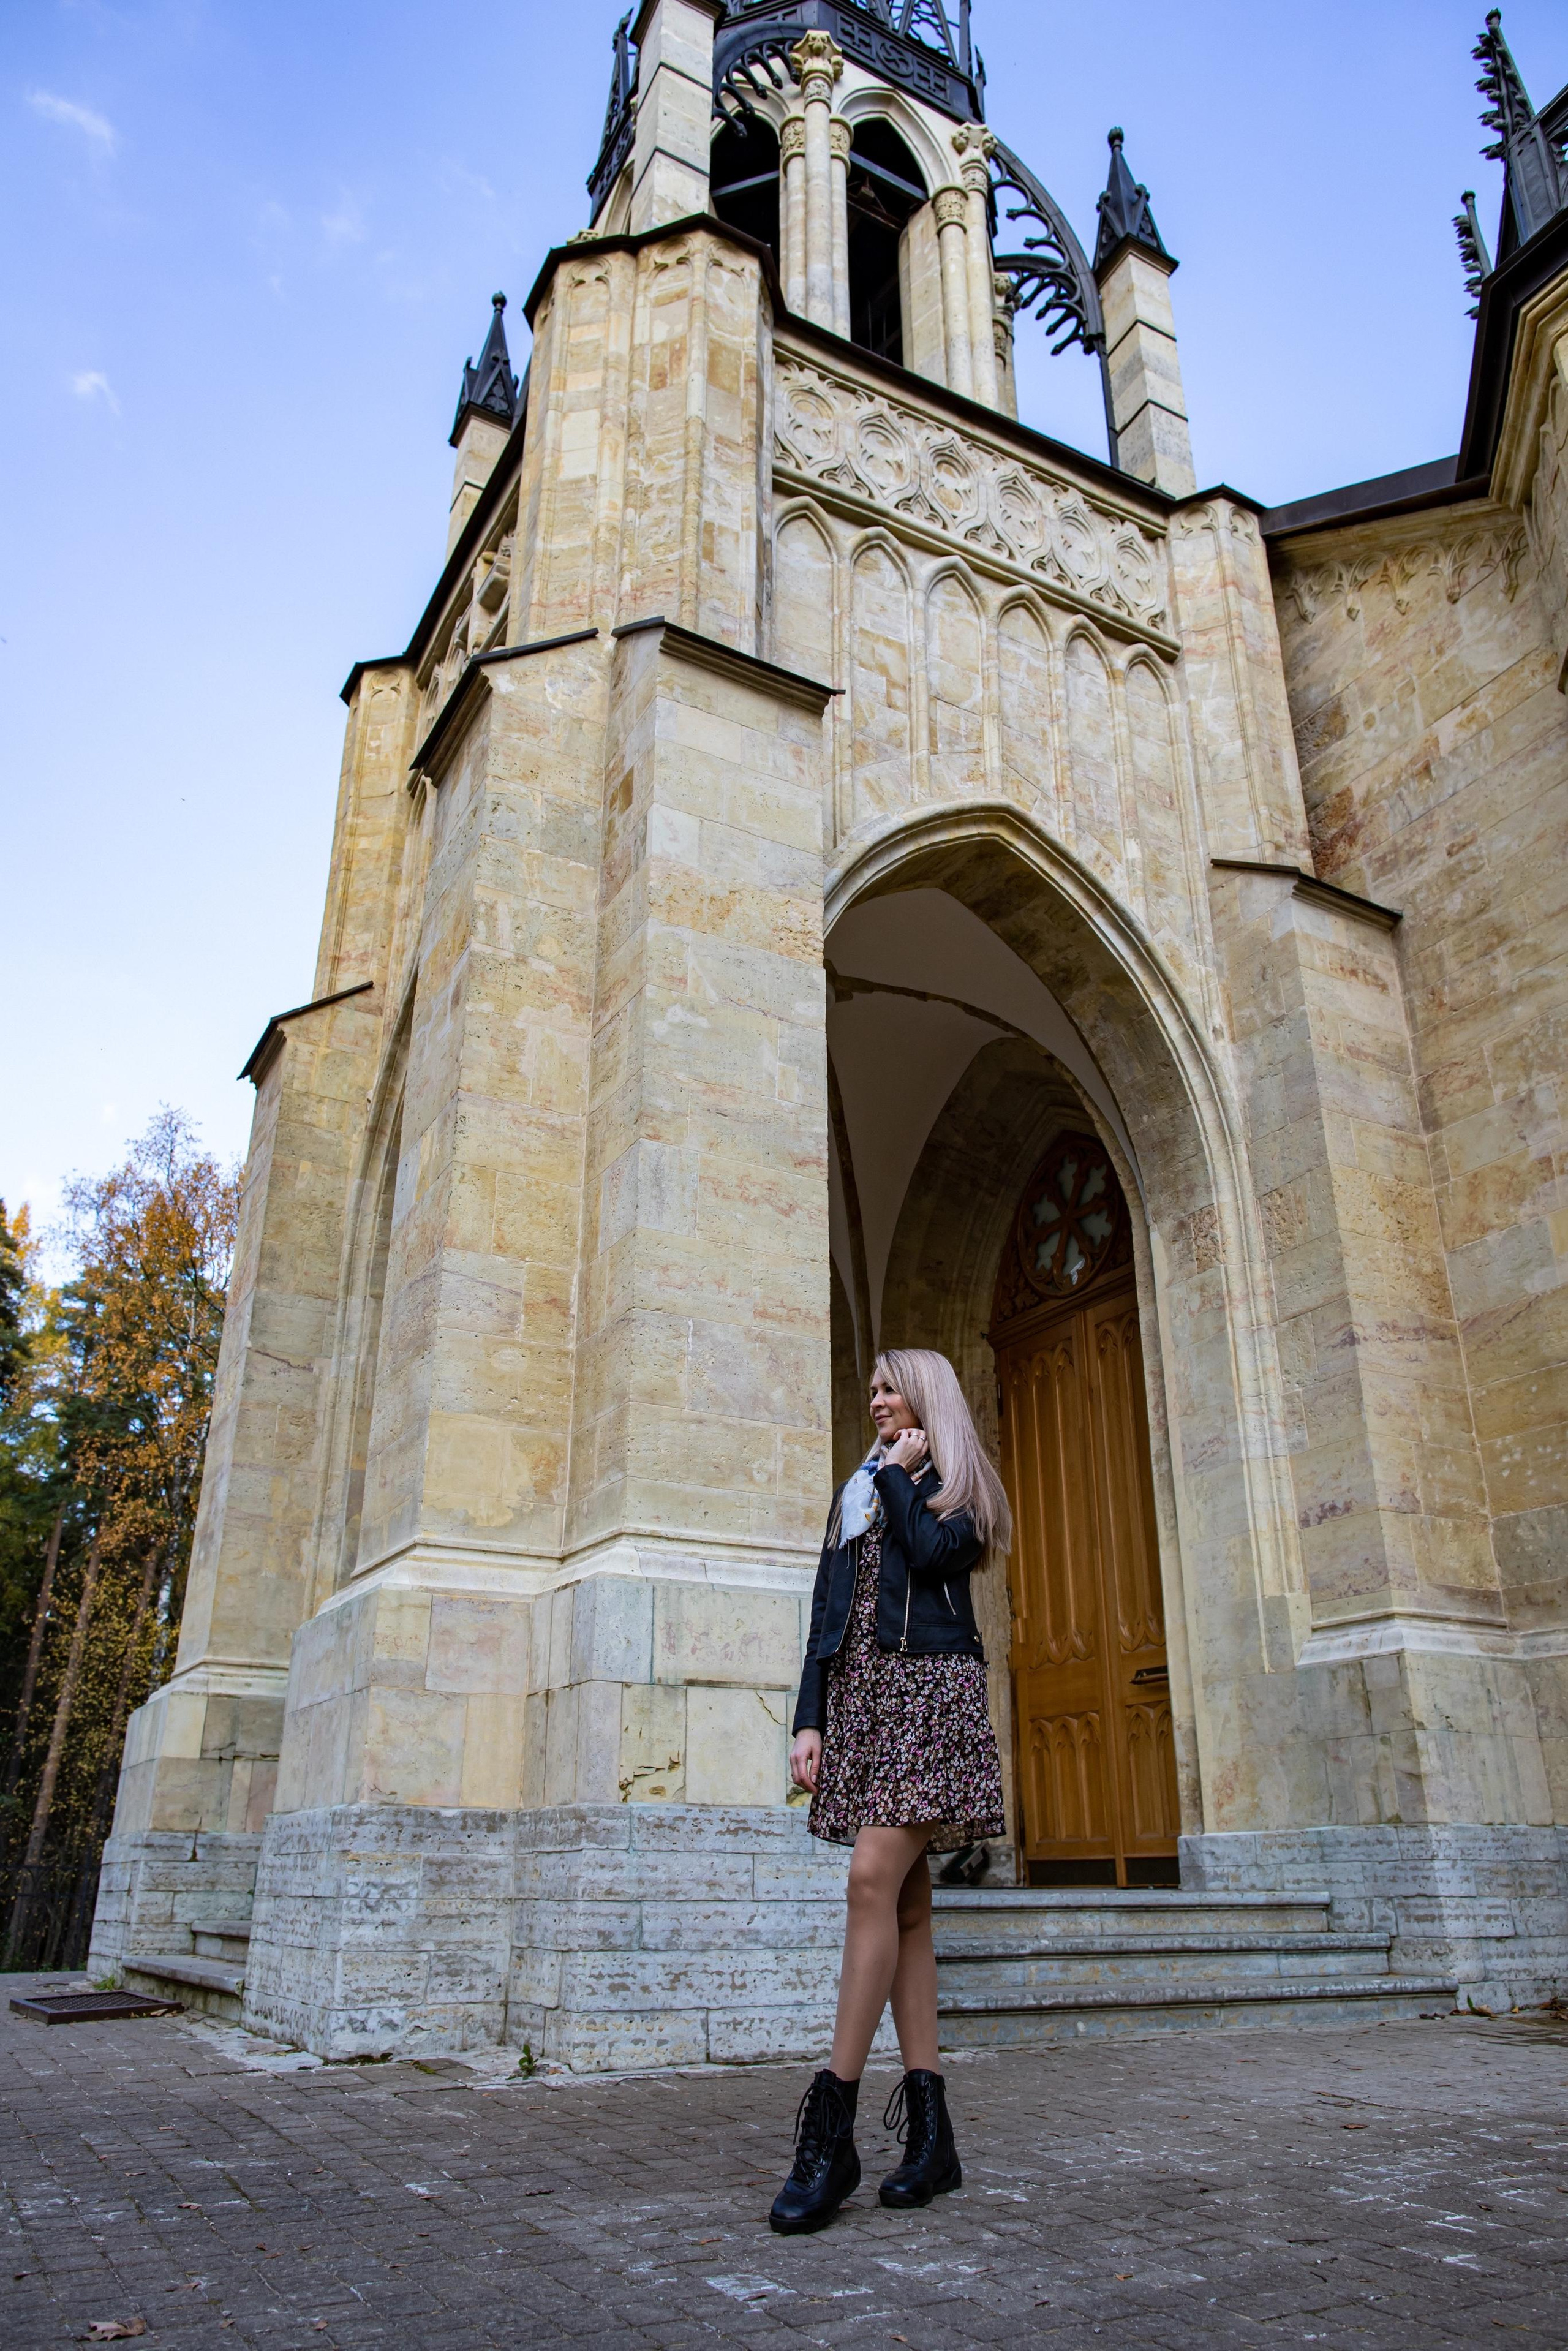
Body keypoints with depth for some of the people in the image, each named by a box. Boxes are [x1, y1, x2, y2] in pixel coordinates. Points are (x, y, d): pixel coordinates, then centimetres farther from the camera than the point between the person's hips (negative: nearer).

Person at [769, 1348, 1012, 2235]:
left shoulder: (959, 1488, 7)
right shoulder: (856, 1491, 21)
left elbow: (931, 1551, -16)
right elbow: (828, 1612, 16)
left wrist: (899, 1472, 0)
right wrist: (809, 1719, 7)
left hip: (930, 1690, -6)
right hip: (859, 1692, 6)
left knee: (877, 1879, -18)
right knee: (907, 1903, 3)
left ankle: (833, 2125, -15)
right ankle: (931, 2130, 6)